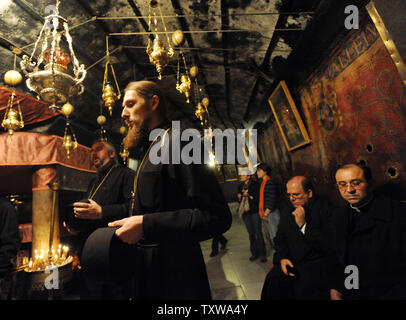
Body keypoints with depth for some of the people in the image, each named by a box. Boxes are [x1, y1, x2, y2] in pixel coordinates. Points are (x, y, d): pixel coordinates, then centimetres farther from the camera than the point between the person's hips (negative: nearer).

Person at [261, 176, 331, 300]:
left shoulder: (326, 207, -7)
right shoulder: (288, 213, 11)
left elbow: (328, 245, -12)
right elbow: (280, 239, 17)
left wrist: (304, 225, -19)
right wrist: (282, 257, -1)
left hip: (316, 262, -4)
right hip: (291, 262, 5)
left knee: (305, 290, -29)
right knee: (274, 284, -19)